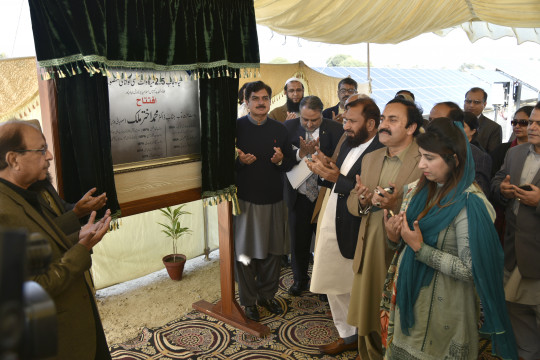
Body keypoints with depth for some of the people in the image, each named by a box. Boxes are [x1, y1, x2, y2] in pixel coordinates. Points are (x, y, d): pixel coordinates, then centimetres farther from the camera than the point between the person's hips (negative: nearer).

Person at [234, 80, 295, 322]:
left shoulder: (279, 129, 7)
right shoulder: (237, 127, -3)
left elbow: (291, 163, 11)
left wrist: (280, 160, -11)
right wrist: (239, 161, -21)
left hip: (273, 199, 3)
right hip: (245, 199, -3)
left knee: (272, 250, 11)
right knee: (245, 252, 5)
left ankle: (267, 295, 31)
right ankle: (248, 300, 22)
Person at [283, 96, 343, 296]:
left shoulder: (334, 129, -9)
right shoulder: (289, 127, -5)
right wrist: (301, 153, -26)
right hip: (300, 195, 2)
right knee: (299, 239, 14)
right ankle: (300, 279, 36)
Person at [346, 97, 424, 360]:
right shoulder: (370, 159, 10)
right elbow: (351, 202, 11)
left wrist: (398, 204, -30)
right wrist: (361, 201, -11)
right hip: (369, 253, 5)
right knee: (367, 323, 17)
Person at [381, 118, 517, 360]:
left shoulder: (470, 204, -21)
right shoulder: (417, 191, -1)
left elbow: (471, 270, -22)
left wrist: (420, 249, -25)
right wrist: (394, 237, -11)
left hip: (442, 309, -6)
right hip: (408, 297, 6)